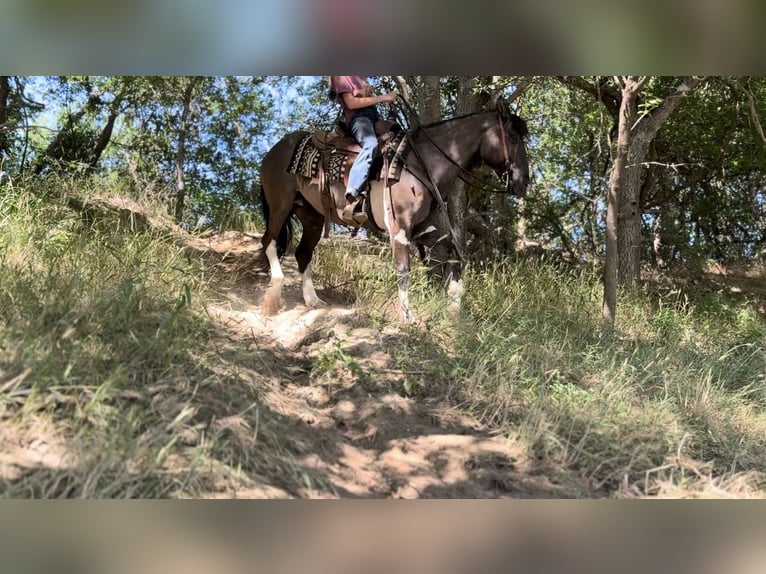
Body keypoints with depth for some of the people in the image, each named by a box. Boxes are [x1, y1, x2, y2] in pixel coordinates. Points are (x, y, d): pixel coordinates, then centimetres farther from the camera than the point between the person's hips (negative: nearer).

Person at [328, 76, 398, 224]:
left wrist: (385, 98, 10)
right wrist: (382, 98, -8)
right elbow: (351, 103, -8)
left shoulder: (360, 78, 28)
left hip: (372, 116, 10)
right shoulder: (341, 76, 3)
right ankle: (352, 201, -50)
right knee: (371, 144, -36)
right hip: (357, 117, -10)